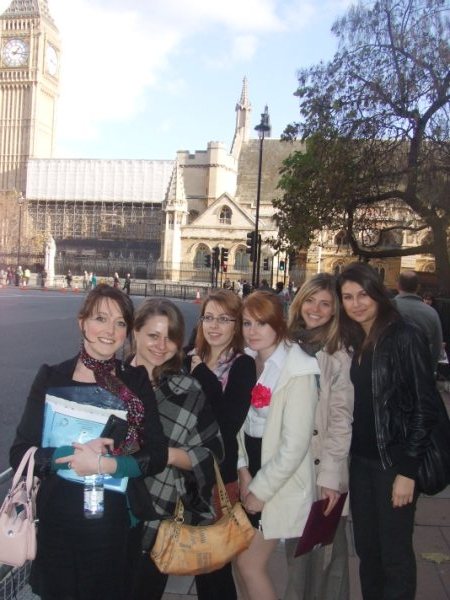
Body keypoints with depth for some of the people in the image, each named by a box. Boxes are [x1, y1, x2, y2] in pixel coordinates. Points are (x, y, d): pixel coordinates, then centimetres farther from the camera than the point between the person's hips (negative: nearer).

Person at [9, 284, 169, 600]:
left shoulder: (137, 381, -3)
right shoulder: (52, 378, -5)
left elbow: (158, 455, -7)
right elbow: (19, 455, -8)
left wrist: (107, 464, -22)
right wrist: (72, 455, -22)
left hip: (117, 523, 1)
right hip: (59, 519, 0)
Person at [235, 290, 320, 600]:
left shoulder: (298, 372, -19)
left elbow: (295, 445, -20)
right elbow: (241, 420, 7)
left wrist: (261, 490, -13)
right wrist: (244, 471, -4)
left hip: (279, 479, -6)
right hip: (251, 466, 6)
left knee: (250, 564, 1)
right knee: (244, 559, 14)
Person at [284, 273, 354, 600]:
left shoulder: (340, 355, -10)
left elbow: (341, 419, -12)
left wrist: (330, 476, -17)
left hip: (322, 470, -4)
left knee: (325, 545, 6)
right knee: (295, 544, 17)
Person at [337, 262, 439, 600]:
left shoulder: (406, 338, -12)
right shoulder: (351, 342, 6)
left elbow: (425, 407, -13)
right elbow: (349, 405, 10)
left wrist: (407, 470, -14)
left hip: (395, 462, -6)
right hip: (360, 460, 6)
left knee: (395, 553, 6)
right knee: (366, 548, 17)